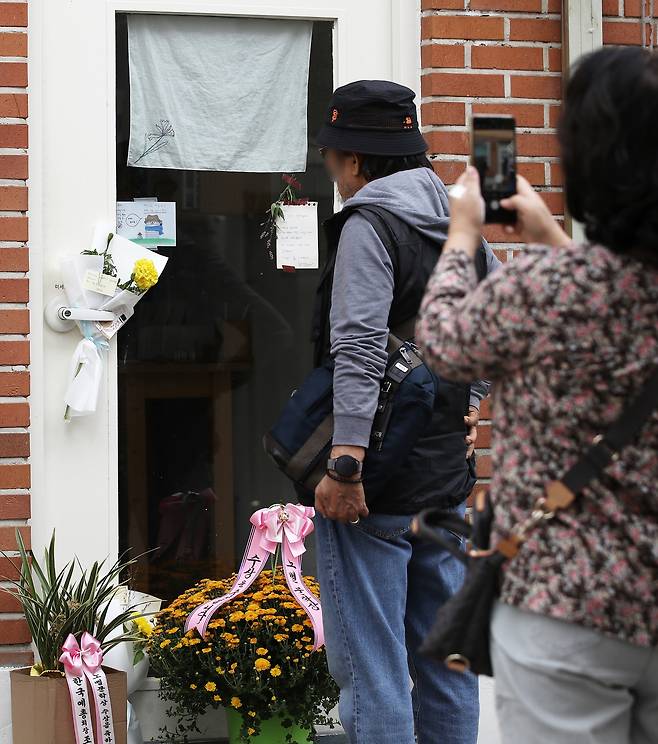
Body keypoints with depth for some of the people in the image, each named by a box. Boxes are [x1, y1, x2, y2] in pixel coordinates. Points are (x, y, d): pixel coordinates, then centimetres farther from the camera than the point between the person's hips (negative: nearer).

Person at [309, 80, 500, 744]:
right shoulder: (460, 225, 14)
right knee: (444, 660, 14)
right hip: (447, 485, 8)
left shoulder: (369, 223, -11)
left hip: (374, 490, -8)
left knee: (369, 667, -5)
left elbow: (360, 349, -21)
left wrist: (345, 462, -25)